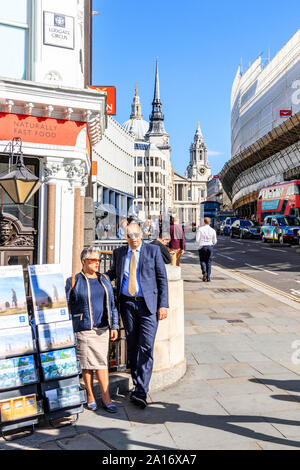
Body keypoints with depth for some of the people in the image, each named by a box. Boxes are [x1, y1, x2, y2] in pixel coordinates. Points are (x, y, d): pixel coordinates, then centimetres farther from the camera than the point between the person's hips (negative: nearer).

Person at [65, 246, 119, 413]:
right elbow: (67, 308, 4)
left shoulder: (104, 279, 12)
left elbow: (112, 305, 14)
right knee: (87, 364, 3)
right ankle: (90, 396, 18)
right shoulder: (73, 281, 0)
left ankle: (106, 398, 7)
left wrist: (114, 326, 8)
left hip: (102, 329, 3)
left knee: (102, 362, 2)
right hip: (83, 329, -3)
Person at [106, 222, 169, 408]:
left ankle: (141, 392, -7)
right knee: (132, 347, 11)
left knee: (146, 348, -9)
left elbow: (162, 278, 0)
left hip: (148, 304, -3)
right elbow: (113, 273, 24)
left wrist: (163, 305, -7)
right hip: (127, 304, 4)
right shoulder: (119, 253, 10)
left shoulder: (153, 250, 0)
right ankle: (137, 385, 26)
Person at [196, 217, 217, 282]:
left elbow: (197, 240, -7)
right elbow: (215, 241, 3)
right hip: (210, 247, 2)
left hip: (202, 247, -1)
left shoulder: (200, 229, -5)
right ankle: (208, 277, 6)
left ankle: (204, 272, -14)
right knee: (209, 262, 9)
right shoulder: (213, 230, 0)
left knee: (202, 261, 12)